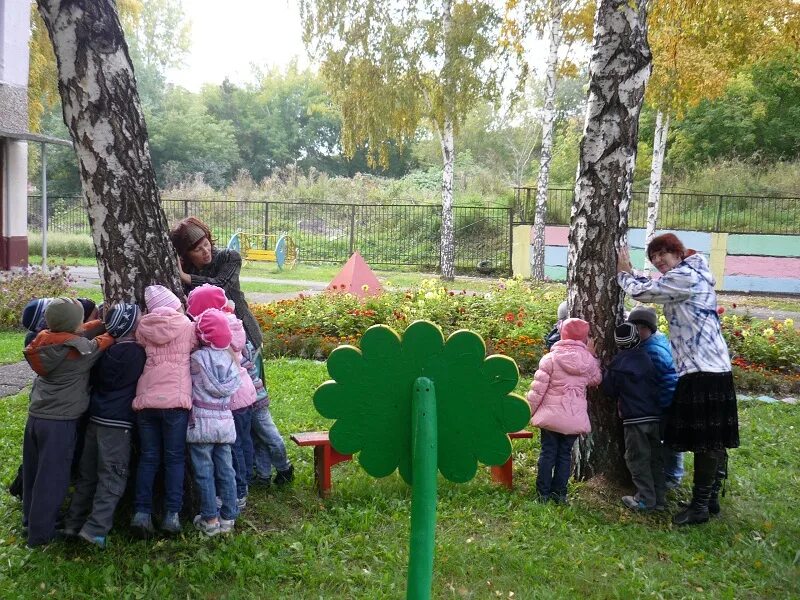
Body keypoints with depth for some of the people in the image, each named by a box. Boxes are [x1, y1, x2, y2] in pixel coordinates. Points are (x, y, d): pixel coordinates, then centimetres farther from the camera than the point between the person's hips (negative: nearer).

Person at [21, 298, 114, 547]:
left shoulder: (43, 341, -1)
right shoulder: (80, 348, -19)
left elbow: (84, 332, 6)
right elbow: (102, 342, -2)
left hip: (35, 416, 7)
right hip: (60, 421, -7)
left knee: (33, 471, 20)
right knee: (52, 477, 3)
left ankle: (30, 518, 37)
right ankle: (41, 533, 11)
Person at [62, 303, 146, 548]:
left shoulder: (106, 349, 8)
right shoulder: (137, 352, -11)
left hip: (95, 416, 7)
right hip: (117, 421, -7)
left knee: (88, 473, 15)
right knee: (112, 476, -2)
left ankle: (74, 522, 22)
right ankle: (96, 528, -7)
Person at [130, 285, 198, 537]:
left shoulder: (143, 328, 7)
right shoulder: (187, 326, 0)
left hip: (146, 400, 2)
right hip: (176, 399, -2)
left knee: (147, 457, 12)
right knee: (175, 457, 7)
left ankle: (141, 512, 7)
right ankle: (172, 514, 5)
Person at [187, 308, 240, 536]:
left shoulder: (197, 358, -10)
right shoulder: (229, 357, 3)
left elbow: (190, 387, -1)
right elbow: (230, 387, 9)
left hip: (202, 422, -4)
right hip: (225, 422, 5)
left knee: (204, 472, 4)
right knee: (225, 470, 10)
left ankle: (210, 519, 8)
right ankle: (228, 517, 16)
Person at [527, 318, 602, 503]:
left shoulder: (551, 358, -11)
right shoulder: (589, 360, -4)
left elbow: (538, 389, -11)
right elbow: (596, 380, 17)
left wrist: (529, 411, 0)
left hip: (551, 415, -2)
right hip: (574, 418, 2)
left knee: (548, 453, 8)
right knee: (565, 454, 12)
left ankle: (544, 492, 12)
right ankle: (559, 492, 15)